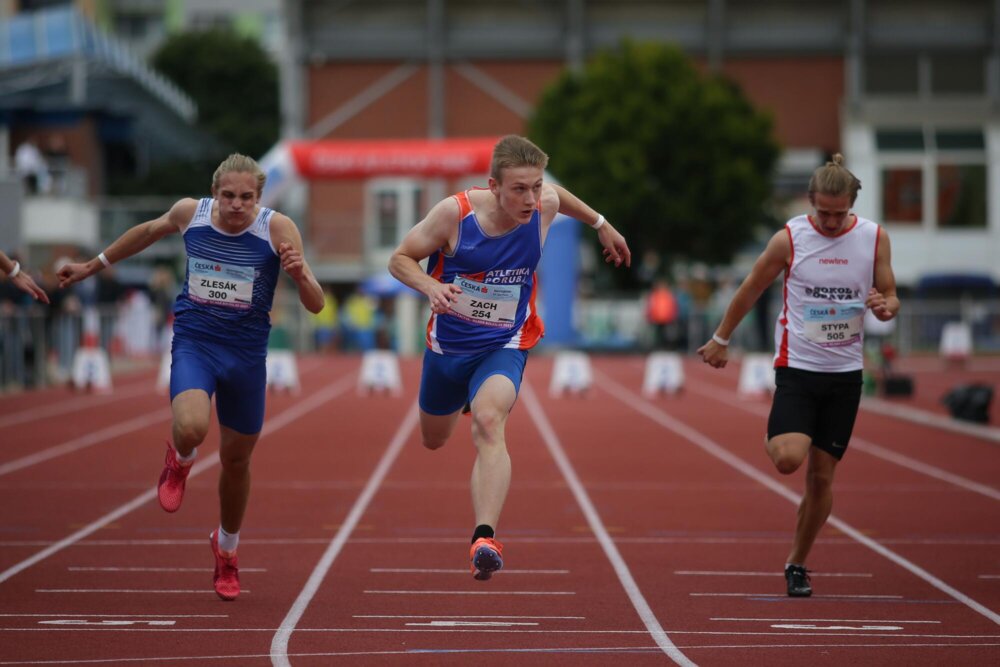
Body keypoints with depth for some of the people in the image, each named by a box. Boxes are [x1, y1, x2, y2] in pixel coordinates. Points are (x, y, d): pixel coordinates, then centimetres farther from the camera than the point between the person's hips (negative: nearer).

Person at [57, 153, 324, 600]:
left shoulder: (277, 229, -14)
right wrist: (92, 266, 26)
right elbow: (150, 231, 18)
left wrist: (300, 276, -36)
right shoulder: (190, 213, -6)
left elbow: (315, 305, -14)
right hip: (193, 343, 0)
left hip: (246, 355, 0)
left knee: (236, 461, 13)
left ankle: (226, 548, 41)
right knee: (190, 428, -30)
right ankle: (180, 461, 10)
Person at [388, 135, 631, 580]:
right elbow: (399, 258, -11)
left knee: (489, 422, -32)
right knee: (433, 441, 24)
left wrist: (601, 225, 22)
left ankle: (484, 538, -43)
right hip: (448, 344, 2)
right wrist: (431, 287, -30)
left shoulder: (545, 206, -16)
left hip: (503, 347, -1)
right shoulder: (455, 213, -23)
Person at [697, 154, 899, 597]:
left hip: (845, 372, 2)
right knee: (788, 458, -23)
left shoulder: (874, 238, -1)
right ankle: (772, 438, 15)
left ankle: (796, 564, 21)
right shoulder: (789, 239, -7)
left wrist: (885, 306, -17)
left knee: (822, 476, 4)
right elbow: (751, 290, 6)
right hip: (797, 366, -2)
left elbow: (890, 298, 8)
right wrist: (720, 339, 13)